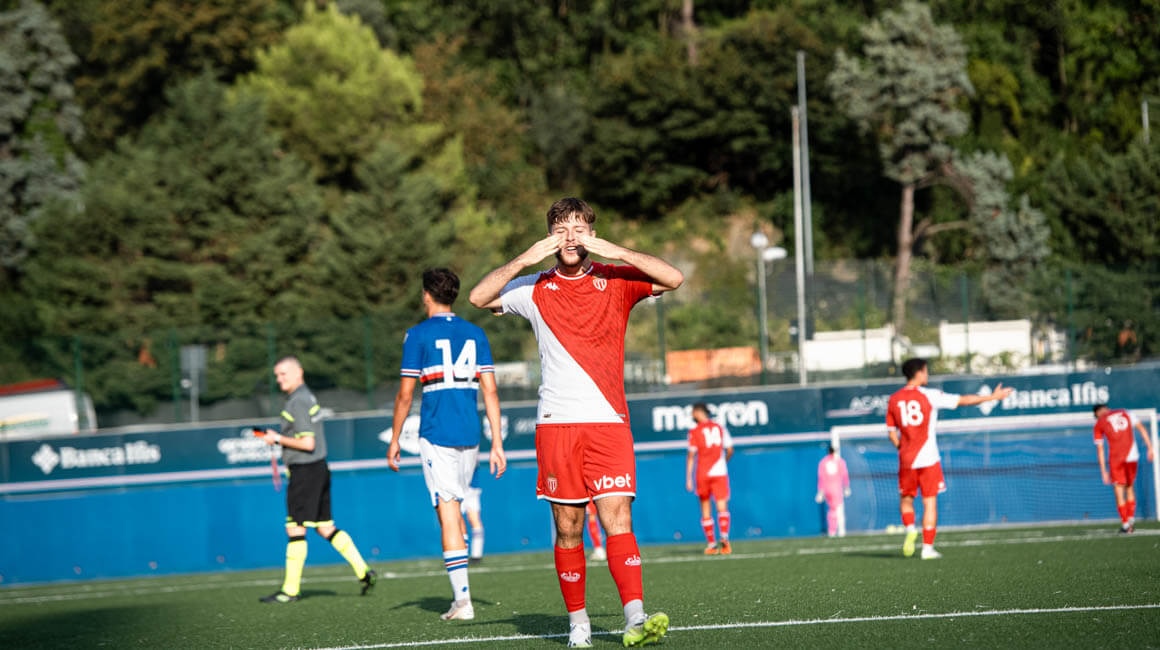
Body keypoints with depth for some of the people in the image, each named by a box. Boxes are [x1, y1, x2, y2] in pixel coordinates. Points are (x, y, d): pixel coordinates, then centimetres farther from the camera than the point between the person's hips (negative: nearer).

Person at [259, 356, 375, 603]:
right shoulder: (308, 397, 15)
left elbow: (308, 443, -20)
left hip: (305, 471, -10)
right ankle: (363, 571, 10)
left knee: (295, 529, -6)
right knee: (325, 527, 12)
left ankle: (290, 590, -3)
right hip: (318, 469, 10)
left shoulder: (298, 402, -15)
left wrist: (278, 439, -12)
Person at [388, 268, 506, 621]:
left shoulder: (418, 335, -3)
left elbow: (405, 395, -3)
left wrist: (394, 440, 7)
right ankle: (460, 590, 18)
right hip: (470, 434, 5)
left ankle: (463, 598, -13)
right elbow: (490, 390, 5)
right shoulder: (475, 334, 9)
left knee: (447, 511, -6)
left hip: (436, 434, -5)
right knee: (454, 505, 19)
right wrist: (497, 443, 6)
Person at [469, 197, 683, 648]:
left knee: (617, 519, -12)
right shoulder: (535, 288, 9)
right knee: (568, 529, 2)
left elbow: (673, 279, -6)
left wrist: (616, 253, -14)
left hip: (609, 421, -1)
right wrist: (523, 260, -11)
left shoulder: (616, 279, 6)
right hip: (556, 423, 1)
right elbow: (479, 297, -1)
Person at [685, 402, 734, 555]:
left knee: (705, 510, 8)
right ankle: (724, 536, -29)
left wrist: (688, 479, -2)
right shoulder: (720, 428, 7)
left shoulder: (694, 432, -2)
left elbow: (691, 456, -5)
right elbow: (730, 450, 10)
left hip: (702, 475, -1)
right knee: (722, 507, -4)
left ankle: (711, 544, 6)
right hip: (720, 473, 1)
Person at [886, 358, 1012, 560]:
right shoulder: (930, 395, -6)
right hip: (928, 459, -3)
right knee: (930, 502, 3)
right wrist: (992, 397, 7)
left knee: (906, 498, 19)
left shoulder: (894, 400, 4)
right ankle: (928, 547, 1)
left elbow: (892, 434, 5)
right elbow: (964, 400, -2)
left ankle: (910, 528, -8)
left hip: (906, 460, 3)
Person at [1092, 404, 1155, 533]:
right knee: (1129, 487, 18)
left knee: (1119, 490, 4)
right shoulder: (1124, 413, 15)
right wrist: (1150, 448, 4)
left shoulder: (1099, 424, 8)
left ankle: (1125, 523, 0)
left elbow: (1100, 450, 7)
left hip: (1116, 458, -3)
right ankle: (1131, 517, 5)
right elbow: (1141, 428, 5)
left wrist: (1104, 471, 9)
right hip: (1132, 456, 3)